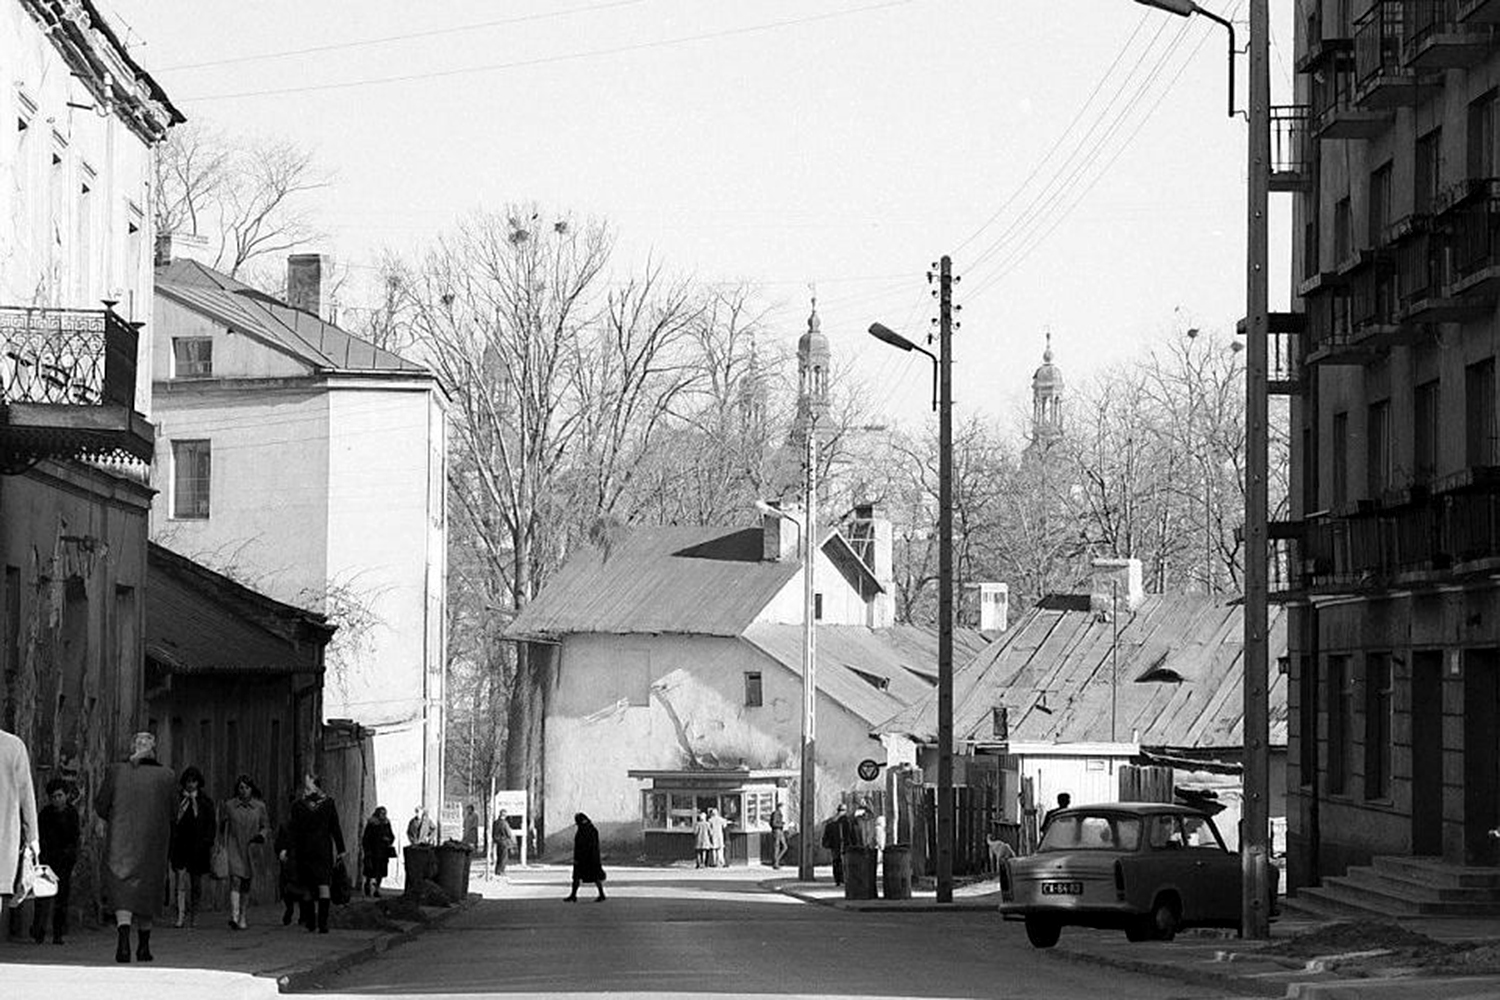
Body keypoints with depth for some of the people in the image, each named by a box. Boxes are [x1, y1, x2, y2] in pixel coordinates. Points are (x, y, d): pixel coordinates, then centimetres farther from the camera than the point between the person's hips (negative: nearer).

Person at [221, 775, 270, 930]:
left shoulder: (259, 807, 4)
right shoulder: (230, 806, 3)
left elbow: (266, 826, 10)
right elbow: (223, 827, 16)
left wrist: (261, 835, -6)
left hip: (251, 849, 2)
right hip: (234, 848, -2)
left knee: (246, 884, 9)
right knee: (235, 880, -16)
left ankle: (242, 917, 21)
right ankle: (234, 916, -24)